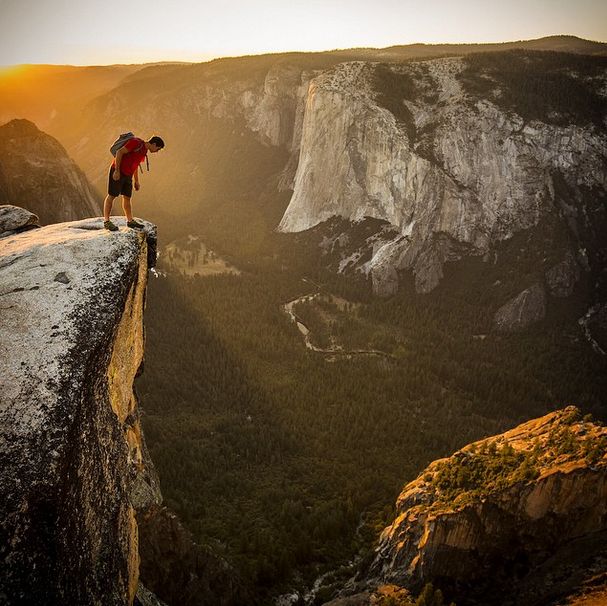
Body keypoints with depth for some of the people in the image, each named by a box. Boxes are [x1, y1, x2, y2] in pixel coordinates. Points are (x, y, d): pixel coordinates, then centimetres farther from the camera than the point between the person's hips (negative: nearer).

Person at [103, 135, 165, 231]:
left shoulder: (144, 151, 12)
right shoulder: (137, 143, -16)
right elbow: (119, 152, -20)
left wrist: (137, 181, 22)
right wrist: (117, 171, -24)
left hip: (127, 175, 9)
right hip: (117, 172, -9)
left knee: (127, 197, 10)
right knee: (112, 196, -3)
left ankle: (130, 221, 17)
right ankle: (106, 222, 1)